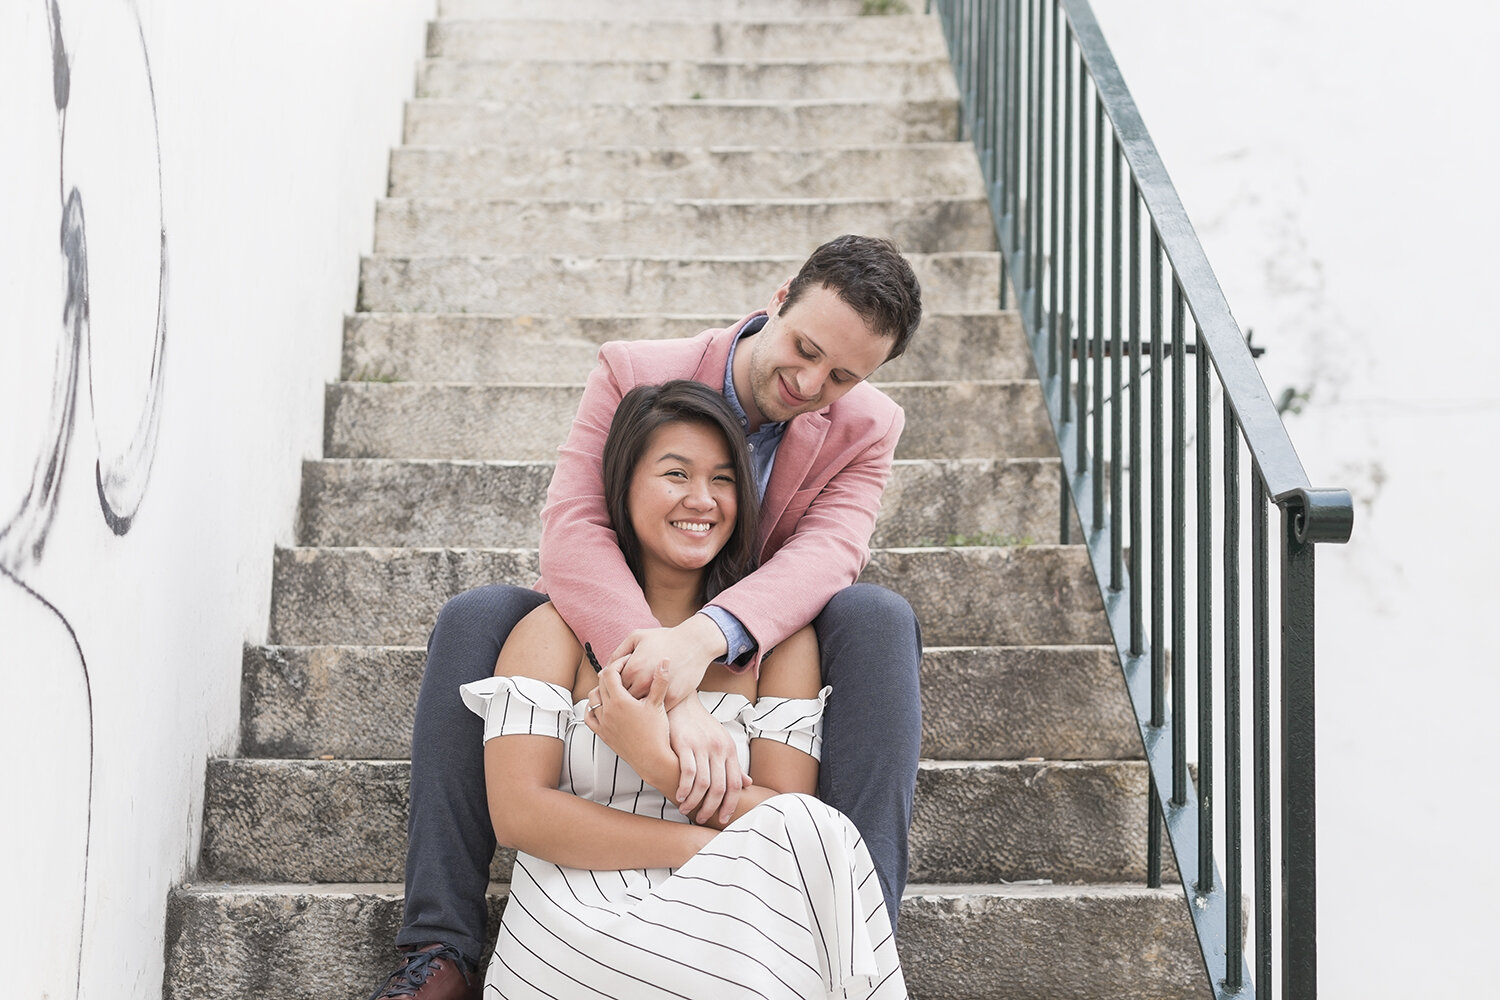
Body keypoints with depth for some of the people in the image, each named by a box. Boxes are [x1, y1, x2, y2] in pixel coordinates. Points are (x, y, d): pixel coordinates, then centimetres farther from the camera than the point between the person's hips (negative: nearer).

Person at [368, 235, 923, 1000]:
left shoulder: (866, 429, -7)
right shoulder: (633, 375, -13)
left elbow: (828, 552, -26)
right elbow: (570, 529, -28)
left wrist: (704, 638, -49)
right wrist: (669, 699, -44)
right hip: (613, 662, 0)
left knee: (879, 616, -28)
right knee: (474, 617, -27)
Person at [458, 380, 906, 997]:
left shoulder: (778, 635, 10)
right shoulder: (556, 630, 5)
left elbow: (792, 824, 0)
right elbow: (518, 813, -7)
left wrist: (658, 762, -17)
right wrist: (714, 846, -15)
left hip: (729, 920, 2)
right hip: (581, 919, -2)